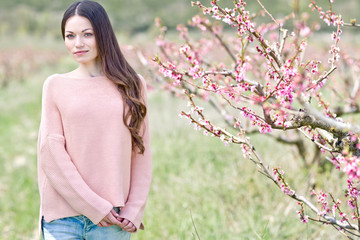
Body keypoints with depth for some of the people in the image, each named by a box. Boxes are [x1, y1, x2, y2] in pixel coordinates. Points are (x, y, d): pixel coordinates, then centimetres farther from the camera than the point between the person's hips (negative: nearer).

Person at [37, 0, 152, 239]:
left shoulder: (133, 85, 8)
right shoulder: (56, 85, 4)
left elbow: (142, 153, 8)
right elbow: (50, 151, -3)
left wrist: (134, 211, -2)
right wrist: (93, 206, -9)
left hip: (114, 218, 1)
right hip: (63, 218, -1)